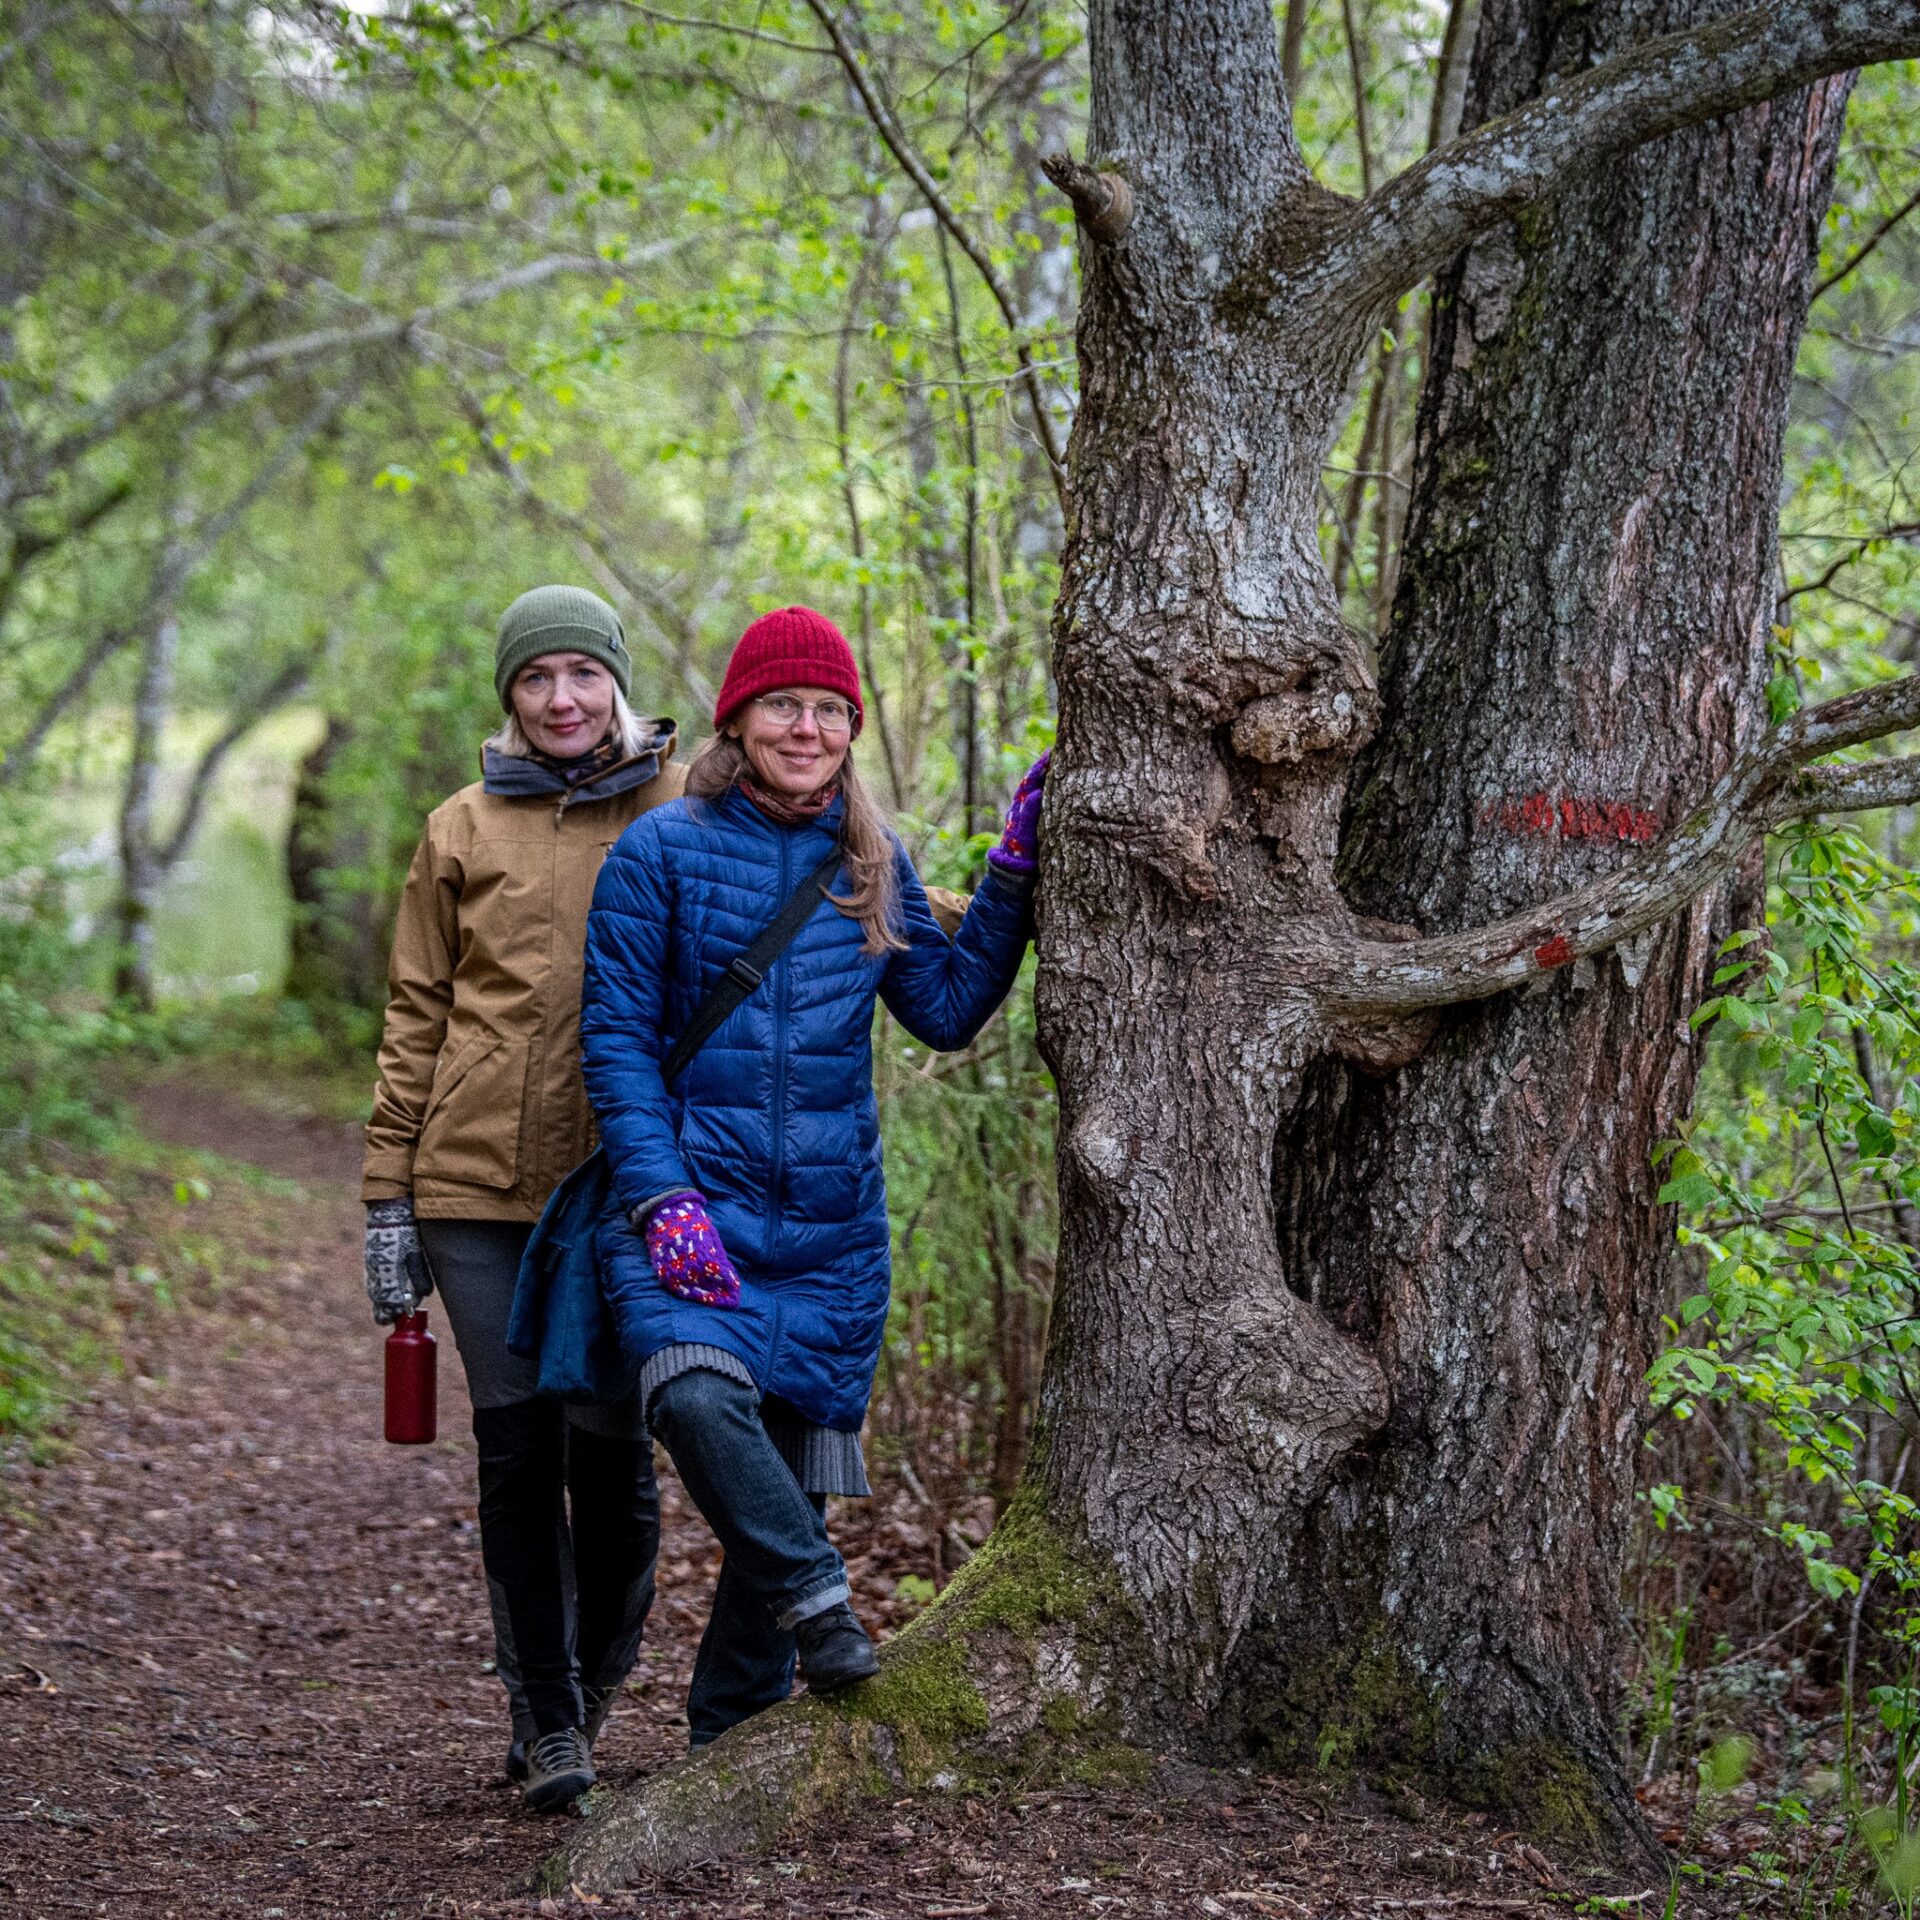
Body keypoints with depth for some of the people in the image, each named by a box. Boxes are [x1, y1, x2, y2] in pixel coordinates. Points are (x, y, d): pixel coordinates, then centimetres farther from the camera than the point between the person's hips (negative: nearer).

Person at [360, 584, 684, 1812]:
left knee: (612, 1445, 1)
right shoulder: (464, 832, 8)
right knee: (517, 1448, 1)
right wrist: (388, 1195, 5)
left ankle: (596, 1686, 25)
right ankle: (546, 1716, 11)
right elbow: (417, 1019, 10)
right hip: (481, 1183, 1)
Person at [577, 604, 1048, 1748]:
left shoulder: (873, 862, 11)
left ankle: (730, 1743, 19)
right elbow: (617, 1039, -4)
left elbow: (947, 1010, 12)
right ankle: (819, 1606, -18)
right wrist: (662, 1199, -14)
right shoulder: (662, 851, -2)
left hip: (831, 1224, 4)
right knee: (700, 1395, -34)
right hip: (692, 1200, -4)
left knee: (789, 1476, 5)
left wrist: (1015, 874, 5)